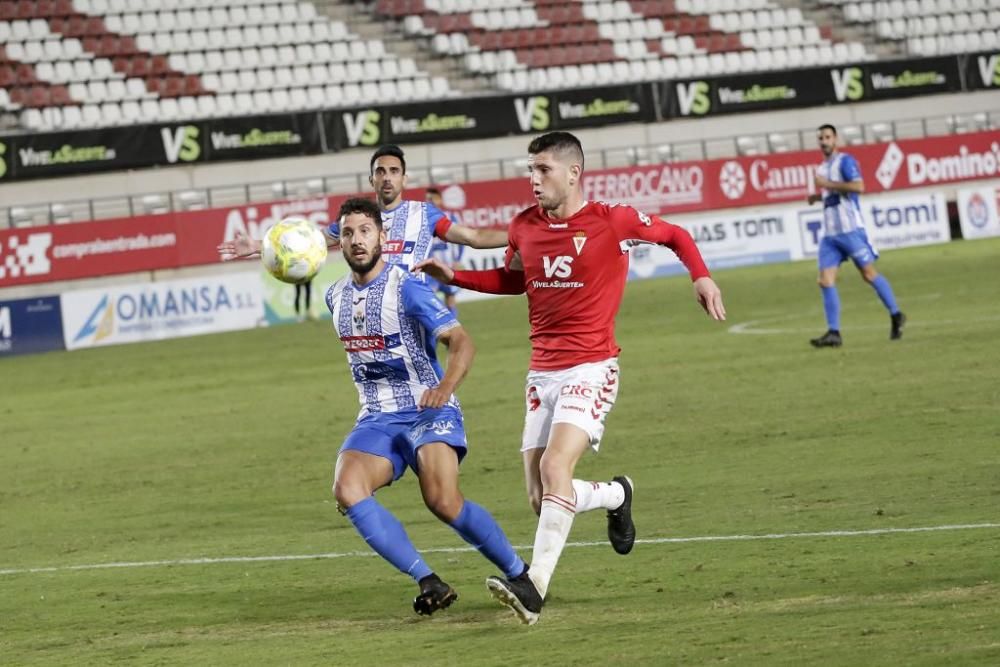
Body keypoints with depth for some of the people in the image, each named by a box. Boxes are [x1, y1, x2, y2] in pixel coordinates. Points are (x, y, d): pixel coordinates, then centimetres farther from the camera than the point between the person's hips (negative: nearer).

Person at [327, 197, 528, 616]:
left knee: (442, 501, -26)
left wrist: (447, 385, -37)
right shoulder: (336, 296, 8)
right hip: (377, 420, 6)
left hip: (428, 412, -6)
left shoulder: (406, 288, -12)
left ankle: (520, 574, -3)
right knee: (346, 491, -23)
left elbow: (460, 341, -19)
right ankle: (428, 582, -20)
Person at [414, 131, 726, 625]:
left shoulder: (611, 222, -7)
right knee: (542, 500, 2)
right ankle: (617, 495, 33)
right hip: (541, 373, 6)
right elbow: (512, 280, 26)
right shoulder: (524, 227, 7)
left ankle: (535, 587, -29)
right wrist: (453, 276, 12)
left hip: (590, 368, -6)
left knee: (554, 467, -25)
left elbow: (675, 235, 10)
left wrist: (701, 277, -6)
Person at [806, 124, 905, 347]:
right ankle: (833, 333, -8)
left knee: (869, 274, -2)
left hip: (850, 229, -8)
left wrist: (827, 184, -18)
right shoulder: (823, 168, 20)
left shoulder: (845, 161, -6)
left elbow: (858, 186, -21)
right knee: (826, 281, -5)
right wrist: (819, 196, 13)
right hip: (830, 234, 8)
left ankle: (896, 316, 14)